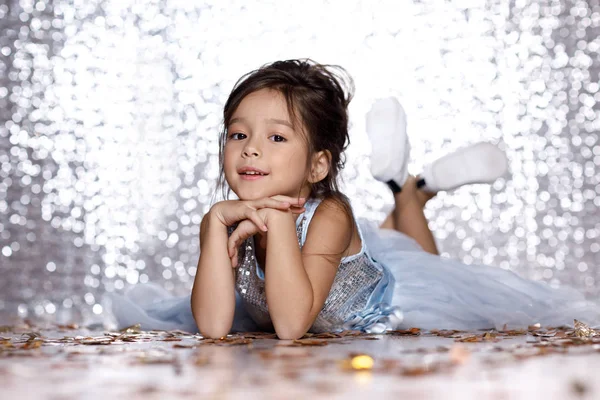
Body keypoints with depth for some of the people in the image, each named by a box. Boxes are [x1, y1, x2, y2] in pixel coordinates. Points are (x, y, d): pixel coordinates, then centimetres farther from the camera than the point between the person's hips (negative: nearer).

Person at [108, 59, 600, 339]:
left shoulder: (328, 214, -40)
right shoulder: (223, 219, -28)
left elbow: (292, 323, -50)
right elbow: (212, 326, -40)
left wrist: (279, 220, -54)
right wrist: (219, 222, -48)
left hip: (382, 302, -3)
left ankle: (411, 191, 37)